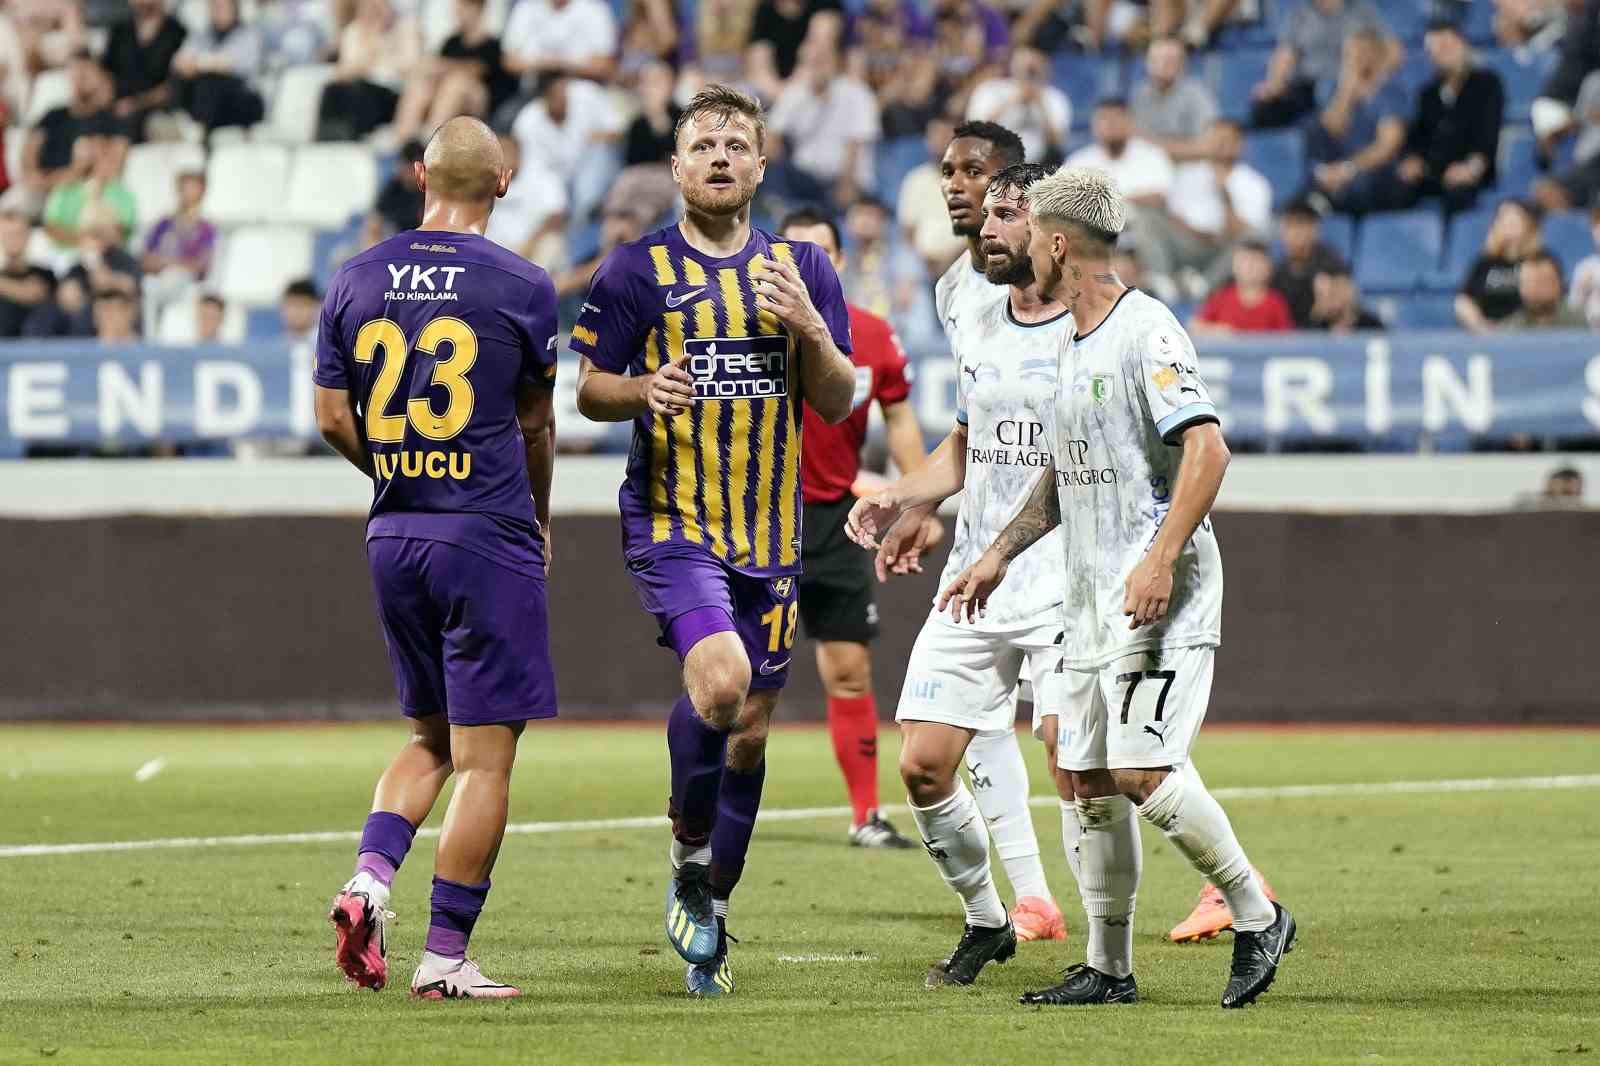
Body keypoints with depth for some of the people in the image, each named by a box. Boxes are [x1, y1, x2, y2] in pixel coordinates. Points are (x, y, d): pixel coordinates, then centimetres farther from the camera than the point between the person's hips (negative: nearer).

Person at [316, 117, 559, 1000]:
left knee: (432, 738, 20)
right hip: (488, 534, -5)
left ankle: (369, 878, -2)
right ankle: (445, 957, -3)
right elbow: (534, 426, 7)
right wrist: (538, 521, 24)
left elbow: (333, 417, 6)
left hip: (393, 533, 5)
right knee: (484, 758, 0)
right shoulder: (520, 286, -5)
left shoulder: (356, 279, 4)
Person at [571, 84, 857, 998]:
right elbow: (588, 389, 4)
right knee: (719, 679, -26)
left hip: (772, 532, 4)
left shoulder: (802, 269, 9)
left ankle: (712, 919, 21)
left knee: (750, 727, 7)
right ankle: (690, 856, -2)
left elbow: (838, 403, 8)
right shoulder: (639, 269, 0)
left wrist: (810, 328, -11)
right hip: (672, 521, -4)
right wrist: (642, 391, -18)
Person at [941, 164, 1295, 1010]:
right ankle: (1108, 968, 13)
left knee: (1144, 770, -16)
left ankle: (1257, 918, -2)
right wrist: (1000, 554, 26)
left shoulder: (1146, 330, -13)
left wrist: (1160, 560, -29)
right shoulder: (1073, 340, 17)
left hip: (1160, 594, -9)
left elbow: (1207, 449, -22)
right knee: (1089, 779, 7)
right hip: (1089, 593, 9)